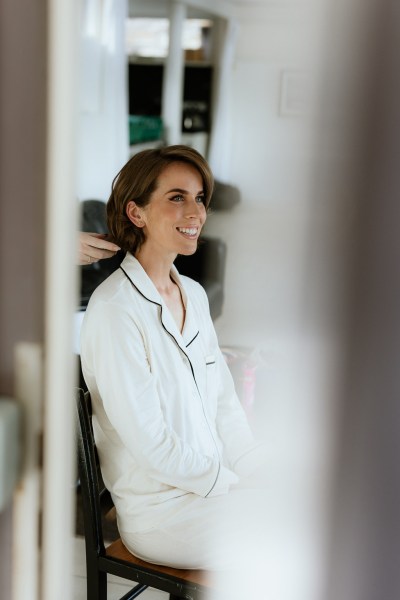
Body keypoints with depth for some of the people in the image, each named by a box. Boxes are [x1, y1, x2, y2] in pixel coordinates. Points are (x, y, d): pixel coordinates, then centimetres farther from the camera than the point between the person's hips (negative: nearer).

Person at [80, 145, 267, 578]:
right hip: (160, 513, -7)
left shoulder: (194, 294, 8)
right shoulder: (114, 310, -19)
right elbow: (151, 444, -20)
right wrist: (238, 487, -12)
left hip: (214, 482, 8)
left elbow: (224, 405, 10)